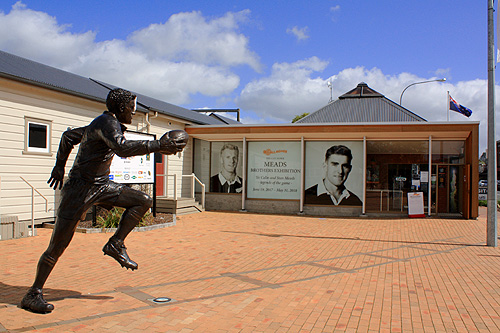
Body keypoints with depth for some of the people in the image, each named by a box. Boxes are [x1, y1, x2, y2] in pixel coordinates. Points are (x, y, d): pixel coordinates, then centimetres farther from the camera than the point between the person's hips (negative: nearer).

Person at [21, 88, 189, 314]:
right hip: (80, 189, -9)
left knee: (143, 201, -2)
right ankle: (33, 294, 12)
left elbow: (68, 136, 24)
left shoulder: (100, 124, 13)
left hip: (101, 186, 9)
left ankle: (115, 245, 3)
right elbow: (122, 148, -37)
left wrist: (59, 166, 29)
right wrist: (157, 146, -33)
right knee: (58, 246, -2)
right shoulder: (107, 122, -16)